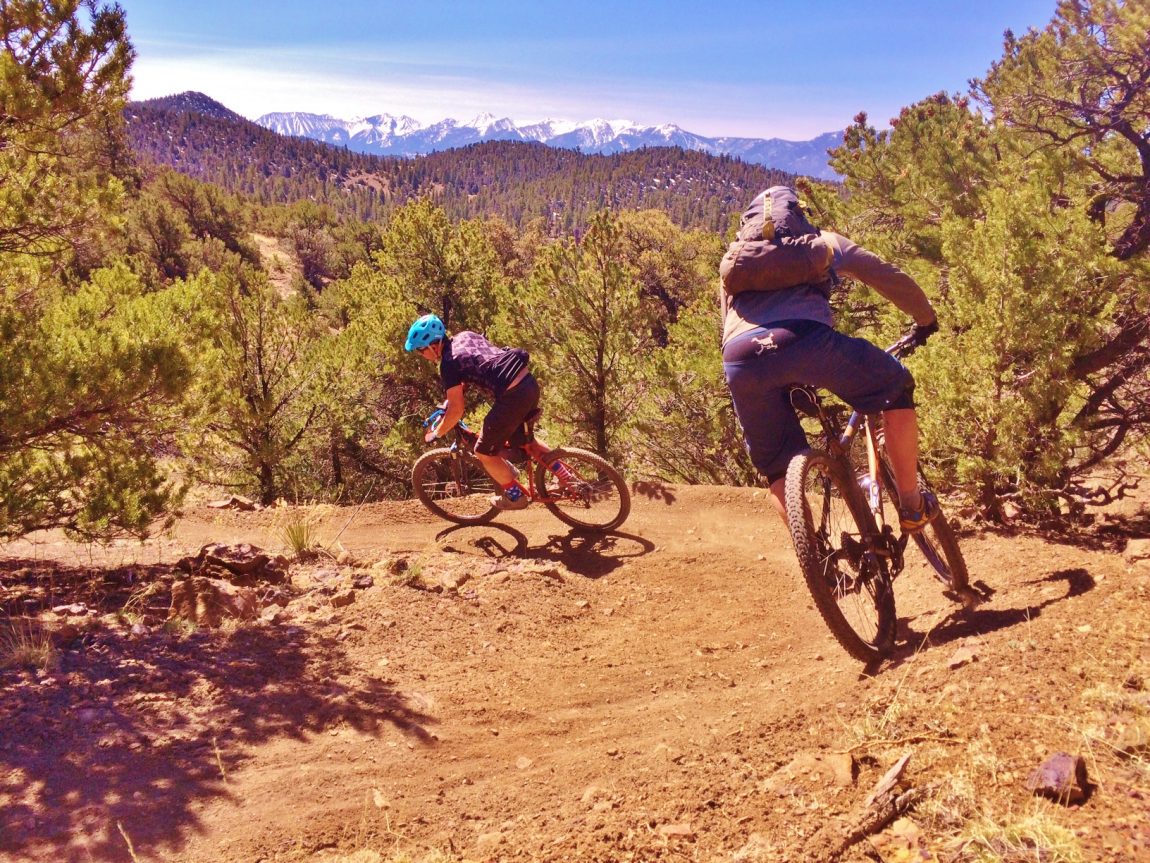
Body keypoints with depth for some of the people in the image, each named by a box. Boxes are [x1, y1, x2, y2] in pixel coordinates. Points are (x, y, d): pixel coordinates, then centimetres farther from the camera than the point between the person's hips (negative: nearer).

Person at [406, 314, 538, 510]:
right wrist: (450, 398, 36)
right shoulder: (466, 335, 16)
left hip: (513, 396, -9)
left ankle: (515, 495, 23)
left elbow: (457, 410, -7)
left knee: (484, 452, 9)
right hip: (530, 383, 9)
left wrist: (436, 434, 9)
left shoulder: (449, 363, -7)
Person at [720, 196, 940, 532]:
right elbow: (892, 278, 31)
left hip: (739, 362, 3)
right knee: (896, 386, 22)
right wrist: (926, 320, 49)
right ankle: (912, 506, 23)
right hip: (805, 338, -3)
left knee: (777, 466, 23)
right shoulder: (821, 240, 31)